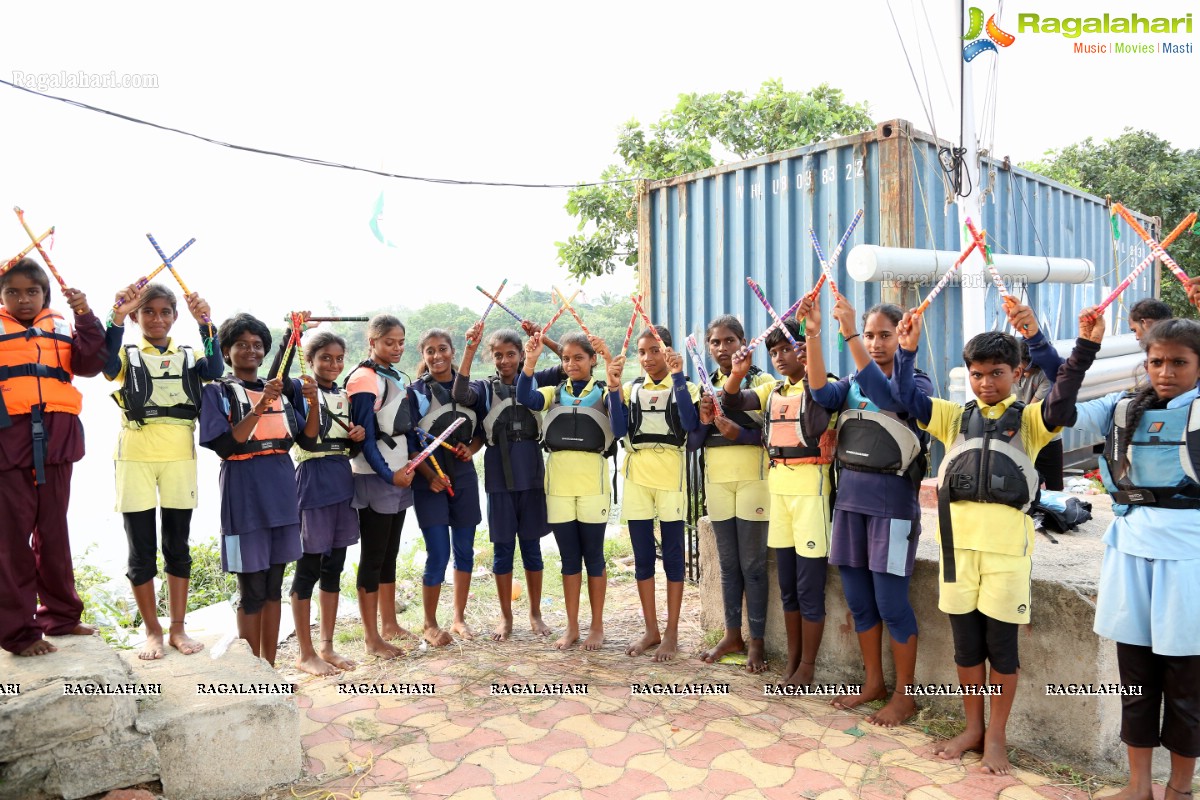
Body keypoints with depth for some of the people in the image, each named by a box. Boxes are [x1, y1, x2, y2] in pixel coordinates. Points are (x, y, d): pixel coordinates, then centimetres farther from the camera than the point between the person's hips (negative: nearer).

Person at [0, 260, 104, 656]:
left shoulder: (62, 328, 12)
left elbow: (91, 363, -1)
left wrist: (86, 316, -10)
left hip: (56, 441, 2)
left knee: (54, 531, 11)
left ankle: (61, 615, 22)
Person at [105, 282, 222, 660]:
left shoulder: (189, 356, 10)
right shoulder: (127, 356, 7)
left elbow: (215, 370, -12)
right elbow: (105, 362, -17)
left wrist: (205, 324, -25)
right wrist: (117, 317, -31)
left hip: (179, 456, 1)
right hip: (136, 456, -1)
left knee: (178, 546, 7)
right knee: (141, 549, 3)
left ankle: (178, 629, 17)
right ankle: (153, 631, 16)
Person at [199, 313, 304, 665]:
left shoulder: (281, 389, 13)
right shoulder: (217, 392, -1)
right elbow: (225, 445, -14)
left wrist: (313, 403, -5)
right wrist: (260, 407, -22)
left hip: (281, 491, 5)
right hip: (244, 495, -5)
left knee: (274, 586, 11)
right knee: (252, 590, 1)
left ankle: (270, 667, 22)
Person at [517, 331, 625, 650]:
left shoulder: (603, 394, 4)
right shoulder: (553, 393, 10)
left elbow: (619, 430, -13)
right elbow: (525, 398, -11)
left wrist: (613, 389, -21)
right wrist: (530, 361, -23)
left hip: (592, 482, -2)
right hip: (558, 483, 2)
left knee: (593, 555, 6)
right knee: (569, 557, 10)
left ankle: (597, 627, 20)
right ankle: (571, 627, 21)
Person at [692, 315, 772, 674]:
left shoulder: (763, 381, -3)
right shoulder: (705, 387, 11)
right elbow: (692, 442, 8)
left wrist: (740, 433, -24)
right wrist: (703, 422, -11)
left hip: (752, 479, -4)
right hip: (717, 480, 5)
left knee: (752, 563, 0)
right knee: (728, 563, 12)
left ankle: (757, 641, 12)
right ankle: (732, 634, 24)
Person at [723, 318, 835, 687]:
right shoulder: (773, 390, 13)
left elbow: (817, 426, -21)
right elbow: (733, 401, 6)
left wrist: (808, 372, -24)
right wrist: (738, 373, -12)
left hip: (810, 485, -6)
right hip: (778, 485, 6)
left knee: (809, 586, -1)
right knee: (787, 583, 13)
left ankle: (807, 665, 12)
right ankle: (792, 659, 25)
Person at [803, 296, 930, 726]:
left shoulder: (916, 383, -2)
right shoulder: (853, 382, 12)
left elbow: (884, 393, -24)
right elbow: (822, 394, -9)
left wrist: (849, 333, -29)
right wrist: (813, 335, -18)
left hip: (892, 497, -5)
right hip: (849, 494, 5)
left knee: (890, 601, -1)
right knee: (858, 598, 11)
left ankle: (904, 694, 17)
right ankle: (873, 682, 28)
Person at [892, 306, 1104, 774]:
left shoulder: (1029, 420, 7)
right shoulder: (955, 417, 14)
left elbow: (1062, 401, -12)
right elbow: (908, 398, 6)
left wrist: (1084, 348, -23)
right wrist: (907, 351, -5)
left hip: (1007, 542, -2)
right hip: (959, 539, 3)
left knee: (1001, 642, 6)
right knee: (965, 640, 12)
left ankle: (996, 737, 23)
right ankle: (972, 728, 29)